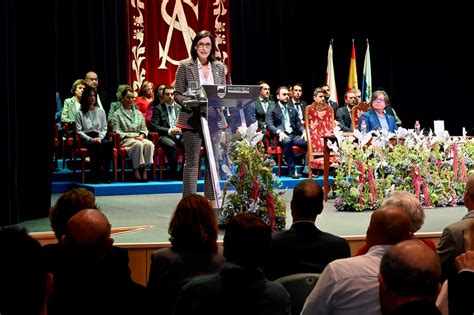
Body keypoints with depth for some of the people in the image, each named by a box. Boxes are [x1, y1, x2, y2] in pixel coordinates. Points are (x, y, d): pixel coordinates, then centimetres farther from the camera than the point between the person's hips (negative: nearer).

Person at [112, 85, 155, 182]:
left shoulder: (138, 113, 24)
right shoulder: (117, 114, 9)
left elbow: (144, 129, 19)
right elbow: (117, 131, -2)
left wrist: (141, 136, -4)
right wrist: (131, 136, -13)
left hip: (139, 138, 4)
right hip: (125, 140, -4)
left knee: (149, 144, -31)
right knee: (138, 144, -37)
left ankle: (145, 169, -32)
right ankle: (136, 171, -34)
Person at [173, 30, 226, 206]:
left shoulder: (219, 67, 9)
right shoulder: (185, 66, -1)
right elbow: (177, 94, -1)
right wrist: (191, 103, -19)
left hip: (214, 119, 4)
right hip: (192, 120, -4)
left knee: (213, 161, 7)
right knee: (192, 162, 0)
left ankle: (212, 201, 15)